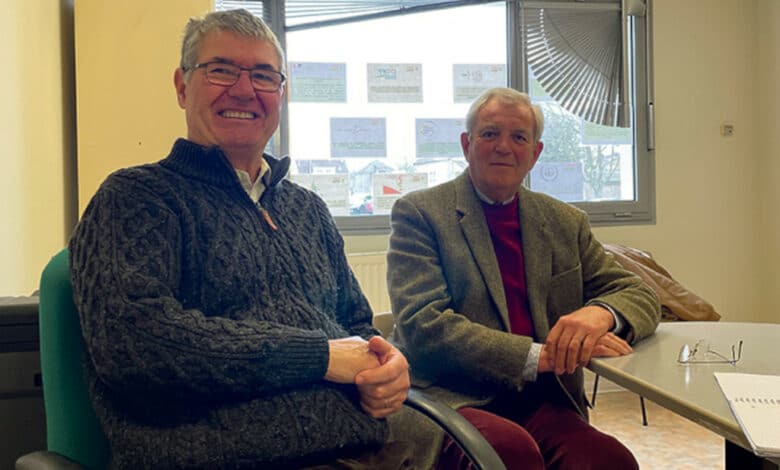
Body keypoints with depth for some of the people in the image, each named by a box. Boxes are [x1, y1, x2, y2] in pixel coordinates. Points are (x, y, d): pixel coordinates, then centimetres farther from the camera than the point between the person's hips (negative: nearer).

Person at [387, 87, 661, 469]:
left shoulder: (567, 223, 16)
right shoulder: (419, 213, 1)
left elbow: (640, 296, 15)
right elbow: (423, 325, -11)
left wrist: (601, 313, -11)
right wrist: (540, 355, -18)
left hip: (541, 405, 4)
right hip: (454, 401, -4)